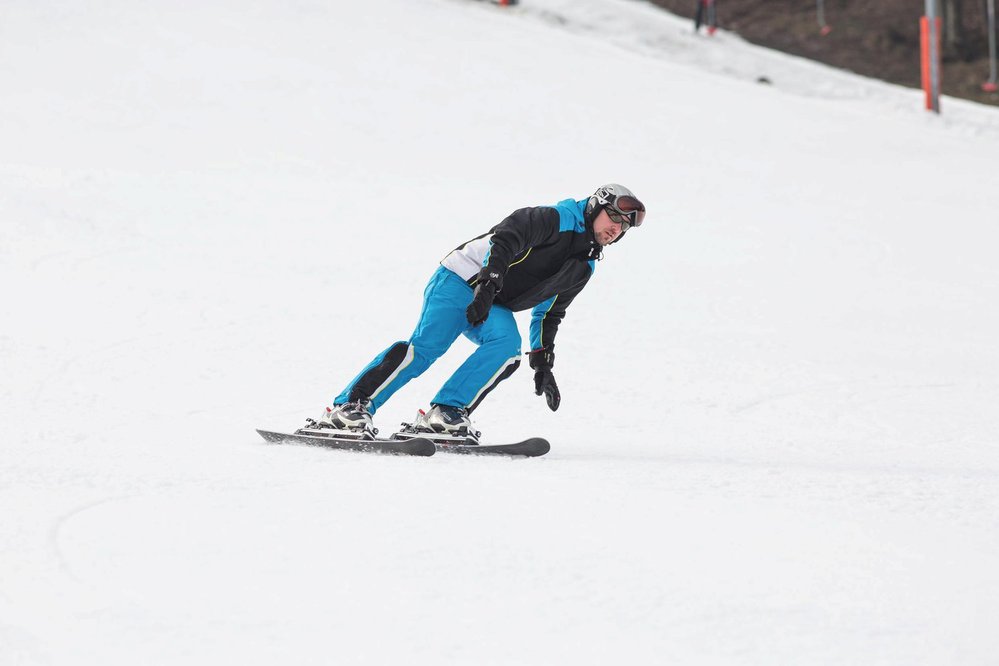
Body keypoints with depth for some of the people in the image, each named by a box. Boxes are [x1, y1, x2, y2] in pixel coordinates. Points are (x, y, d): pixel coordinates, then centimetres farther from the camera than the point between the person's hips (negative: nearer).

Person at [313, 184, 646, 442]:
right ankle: (350, 406, -27)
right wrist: (488, 283, -34)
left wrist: (543, 362, 20)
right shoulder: (559, 219, -9)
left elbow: (549, 313, 25)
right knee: (427, 345, -25)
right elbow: (506, 237, -22)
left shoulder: (585, 267, 16)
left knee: (507, 344, -26)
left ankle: (445, 413, -29)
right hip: (463, 278, -7)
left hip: (494, 307, 7)